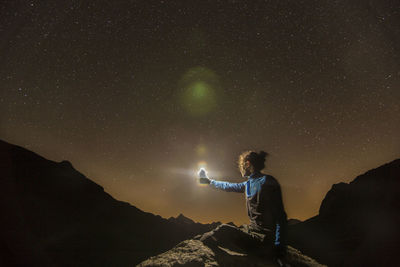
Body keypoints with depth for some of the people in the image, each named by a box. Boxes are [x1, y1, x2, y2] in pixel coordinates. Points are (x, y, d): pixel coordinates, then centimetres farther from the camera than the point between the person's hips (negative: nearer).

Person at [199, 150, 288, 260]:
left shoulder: (267, 182, -16)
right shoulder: (248, 184, 9)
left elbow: (280, 215, -20)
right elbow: (229, 186, 27)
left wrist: (279, 246, -24)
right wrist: (210, 181, 39)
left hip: (266, 234, -8)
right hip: (253, 230, 8)